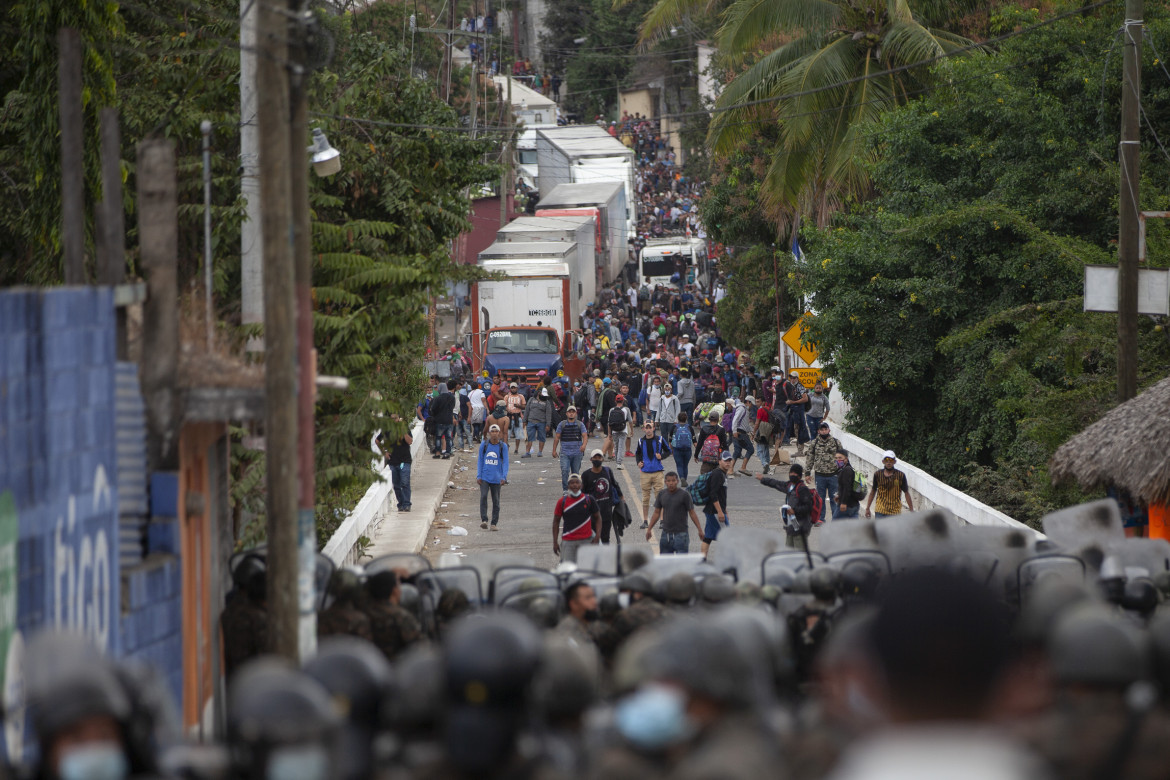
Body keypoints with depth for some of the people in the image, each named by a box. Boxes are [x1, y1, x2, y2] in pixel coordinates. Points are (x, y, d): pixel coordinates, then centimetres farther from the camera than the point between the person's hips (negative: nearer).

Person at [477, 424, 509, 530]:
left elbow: (505, 462, 1)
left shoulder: (503, 446, 1)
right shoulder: (484, 445, 4)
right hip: (484, 477, 0)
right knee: (483, 496, -17)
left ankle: (494, 523, 11)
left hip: (496, 478, 0)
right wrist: (478, 476, 2)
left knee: (496, 500, 3)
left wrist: (504, 477, -9)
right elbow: (480, 461, 9)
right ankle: (483, 519, -19)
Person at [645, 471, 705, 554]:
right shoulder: (661, 494, 5)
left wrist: (700, 530, -7)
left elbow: (692, 513, -3)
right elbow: (657, 513, 12)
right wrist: (649, 529, 9)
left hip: (680, 534, -5)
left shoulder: (684, 495, -7)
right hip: (666, 534, 5)